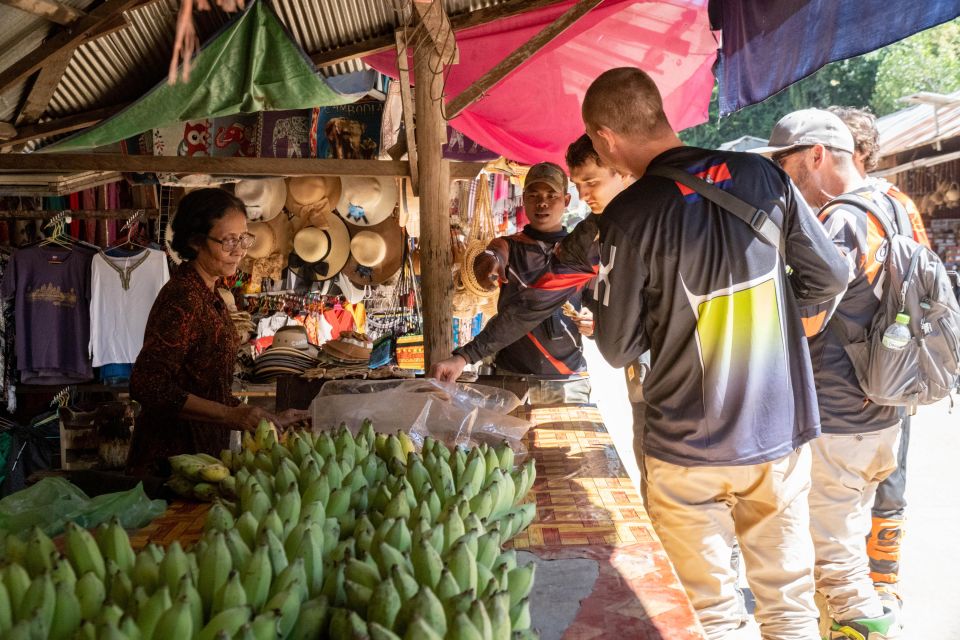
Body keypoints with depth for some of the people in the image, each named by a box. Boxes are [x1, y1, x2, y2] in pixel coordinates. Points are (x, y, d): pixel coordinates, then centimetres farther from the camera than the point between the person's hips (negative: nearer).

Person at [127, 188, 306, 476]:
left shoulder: (209, 296, 8)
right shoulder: (183, 298, -20)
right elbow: (146, 385, -27)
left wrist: (266, 420, 11)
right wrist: (231, 414, -30)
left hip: (202, 451, 9)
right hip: (172, 457, -9)